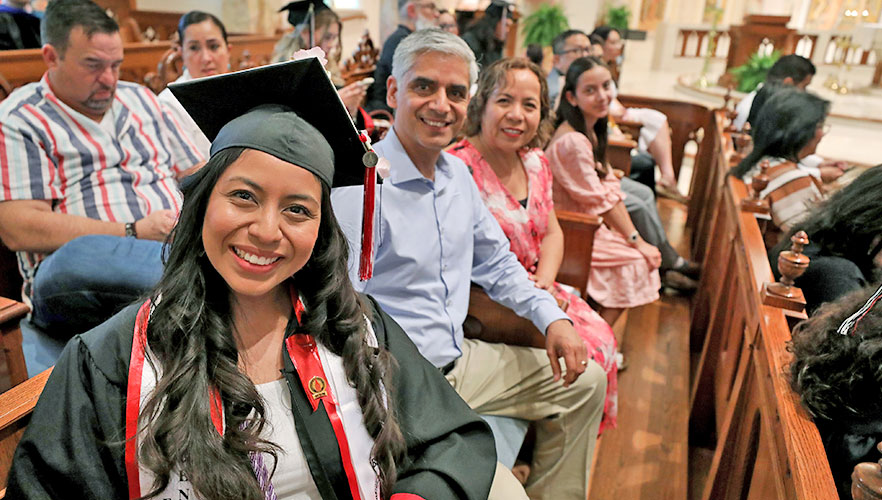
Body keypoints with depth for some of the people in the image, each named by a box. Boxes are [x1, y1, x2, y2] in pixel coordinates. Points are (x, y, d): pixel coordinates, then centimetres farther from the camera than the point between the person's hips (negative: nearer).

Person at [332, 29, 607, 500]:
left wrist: (552, 318, 3)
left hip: (462, 359, 8)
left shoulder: (457, 173, 5)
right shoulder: (358, 186, -20)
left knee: (585, 382, 13)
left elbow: (495, 263, 16)